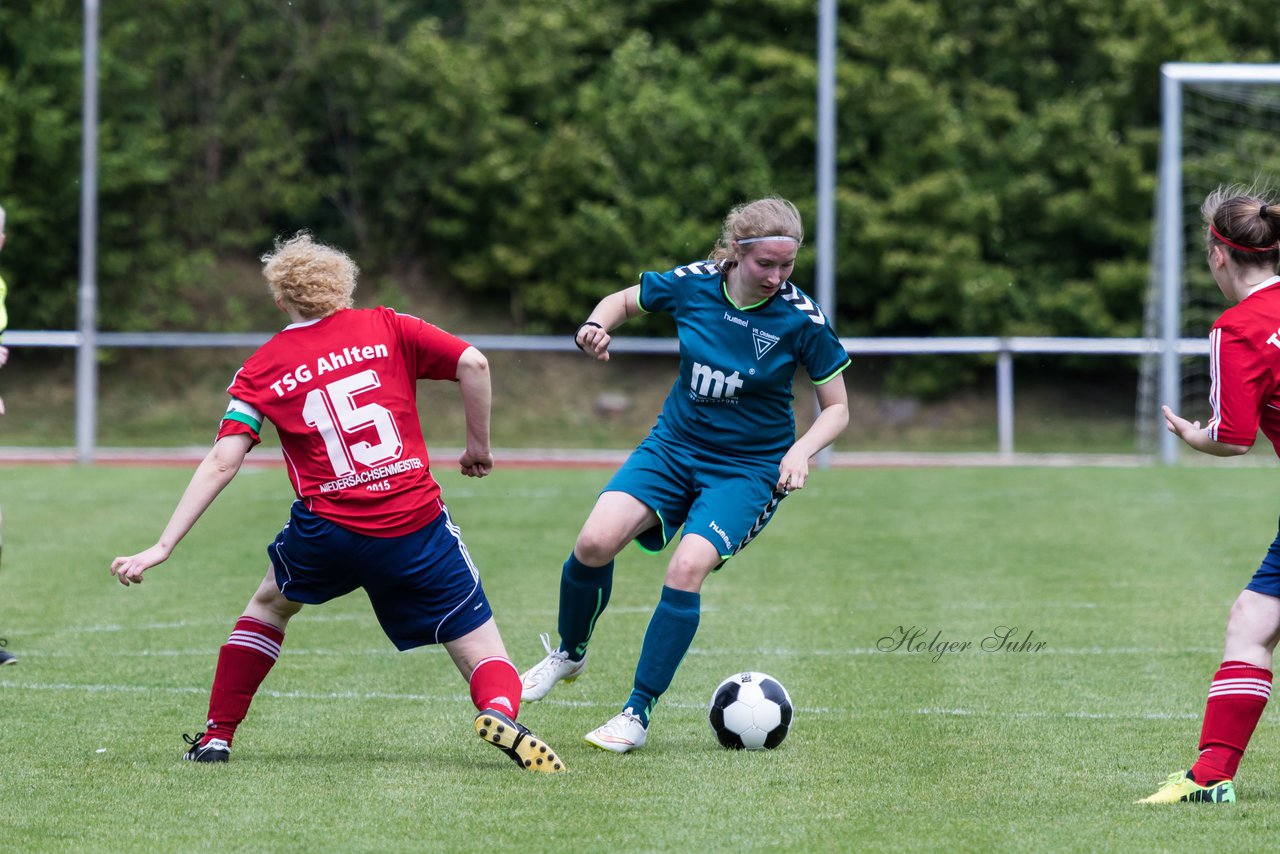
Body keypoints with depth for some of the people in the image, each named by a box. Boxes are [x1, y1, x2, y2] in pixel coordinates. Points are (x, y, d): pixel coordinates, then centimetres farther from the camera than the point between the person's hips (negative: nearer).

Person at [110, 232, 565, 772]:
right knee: (484, 655, 4)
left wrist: (162, 548, -3)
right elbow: (473, 364, -3)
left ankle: (216, 737, 29)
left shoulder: (261, 371, 7)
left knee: (269, 605, 32)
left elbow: (221, 464, -2)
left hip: (328, 533, 1)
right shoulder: (385, 329, 7)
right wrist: (479, 446, 12)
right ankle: (500, 710, -31)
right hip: (417, 526, -1)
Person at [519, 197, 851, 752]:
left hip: (749, 470, -3)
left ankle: (639, 713, -12)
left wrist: (801, 450, -22)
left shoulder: (802, 318, -14)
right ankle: (569, 654, 11)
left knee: (688, 566, -25)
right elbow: (624, 301, 11)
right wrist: (596, 326, -11)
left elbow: (836, 408, -4)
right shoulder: (692, 284, -9)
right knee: (595, 541, -18)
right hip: (674, 446, 3)